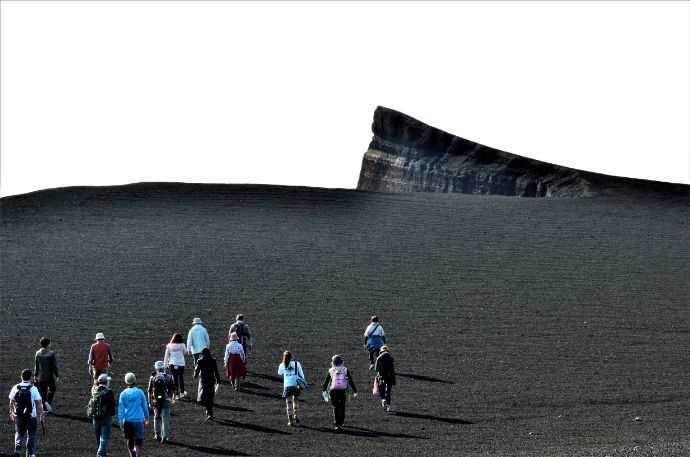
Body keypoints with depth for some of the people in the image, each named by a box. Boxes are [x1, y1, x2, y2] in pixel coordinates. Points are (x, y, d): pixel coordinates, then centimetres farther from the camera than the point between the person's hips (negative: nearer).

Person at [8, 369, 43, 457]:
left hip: (18, 416, 2)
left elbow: (11, 401, 9)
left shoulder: (15, 388, -2)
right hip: (31, 416, -2)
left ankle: (18, 448, -6)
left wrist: (11, 412, 24)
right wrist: (41, 414, 0)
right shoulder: (33, 389, -13)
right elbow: (38, 403, -12)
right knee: (31, 435, 13)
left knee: (19, 433, 17)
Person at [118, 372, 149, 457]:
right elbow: (145, 406, 6)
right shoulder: (140, 392, -5)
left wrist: (120, 422, 1)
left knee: (130, 440, 16)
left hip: (127, 421, 2)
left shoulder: (123, 394, -4)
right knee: (138, 439, -2)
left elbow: (121, 409, -4)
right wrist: (146, 417, 21)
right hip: (139, 420, -2)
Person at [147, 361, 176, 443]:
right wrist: (173, 398, 22)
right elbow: (173, 390, 4)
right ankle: (164, 437, -2)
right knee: (165, 419, 2)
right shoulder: (169, 377, -3)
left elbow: (150, 391, -1)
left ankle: (157, 435, 23)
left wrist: (150, 402, 7)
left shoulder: (153, 378, -2)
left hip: (156, 401, 1)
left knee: (157, 418, 20)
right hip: (166, 401, -1)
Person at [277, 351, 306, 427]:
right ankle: (295, 415, 7)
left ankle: (290, 420, 8)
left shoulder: (282, 365, -1)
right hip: (296, 385, 0)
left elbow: (279, 373, 19)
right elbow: (301, 374, 1)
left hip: (287, 386, 0)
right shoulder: (297, 364, -3)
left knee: (288, 403, 8)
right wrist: (304, 381, 14)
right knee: (296, 401, 20)